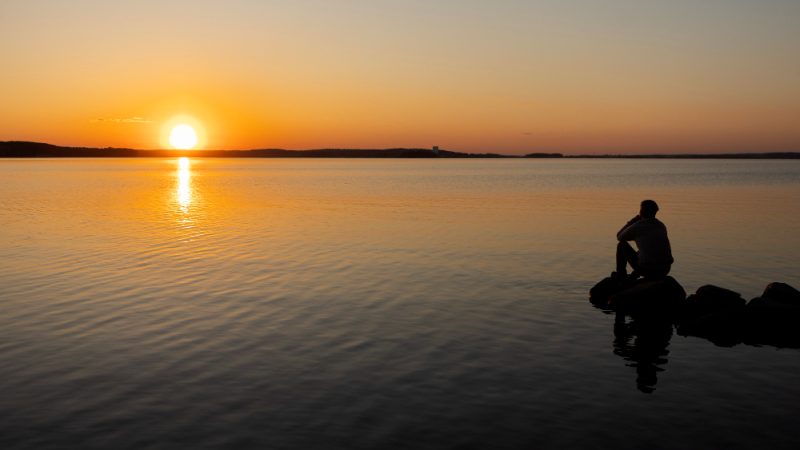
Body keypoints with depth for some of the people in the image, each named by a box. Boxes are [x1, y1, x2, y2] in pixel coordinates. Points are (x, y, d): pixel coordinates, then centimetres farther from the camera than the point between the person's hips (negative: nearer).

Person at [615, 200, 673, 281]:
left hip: (647, 270, -6)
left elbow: (619, 237, 13)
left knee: (622, 245, 14)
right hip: (665, 270, 6)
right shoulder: (662, 226, 13)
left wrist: (632, 221, 20)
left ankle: (620, 277, 22)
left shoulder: (637, 226, -5)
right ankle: (632, 278, 45)